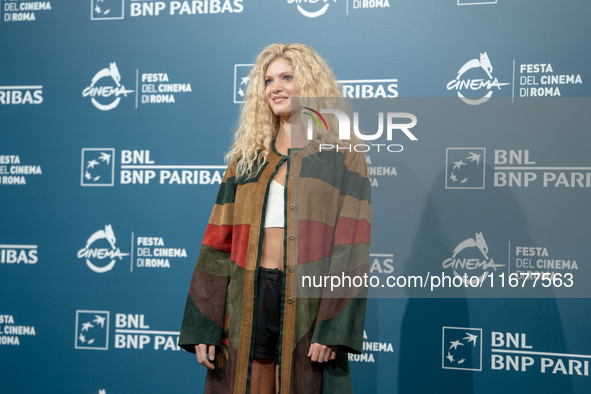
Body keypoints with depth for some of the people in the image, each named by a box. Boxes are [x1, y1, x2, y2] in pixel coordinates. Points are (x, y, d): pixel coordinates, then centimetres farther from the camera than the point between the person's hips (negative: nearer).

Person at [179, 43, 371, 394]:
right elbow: (219, 245, 9)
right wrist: (204, 327, 2)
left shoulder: (341, 158, 1)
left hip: (306, 301, -3)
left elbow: (350, 249, -7)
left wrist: (333, 328, -16)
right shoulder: (247, 159, 13)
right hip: (248, 300, 4)